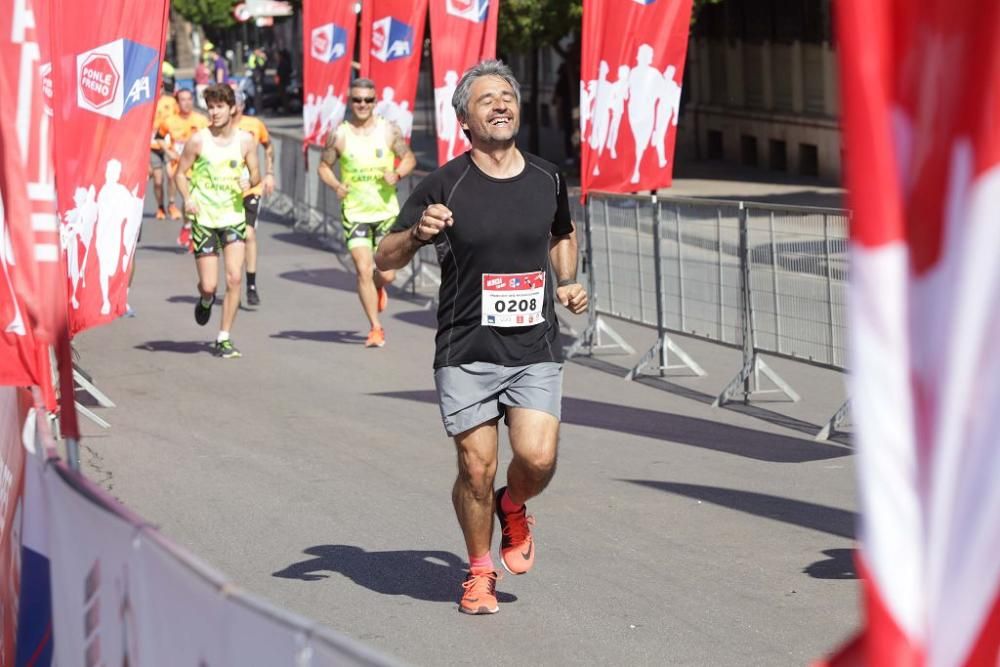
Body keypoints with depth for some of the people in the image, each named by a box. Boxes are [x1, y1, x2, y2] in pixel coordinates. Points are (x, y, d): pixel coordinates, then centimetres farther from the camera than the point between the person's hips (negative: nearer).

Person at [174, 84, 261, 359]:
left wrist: (253, 180, -16)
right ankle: (206, 300, 37)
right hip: (204, 219, -1)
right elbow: (181, 172, 4)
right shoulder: (198, 140, -4)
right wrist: (187, 199, -12)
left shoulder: (246, 141, 1)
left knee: (234, 277, -11)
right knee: (209, 284, -2)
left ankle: (224, 339, -1)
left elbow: (255, 176, 8)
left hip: (234, 216, 1)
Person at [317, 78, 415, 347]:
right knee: (363, 270, -10)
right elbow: (324, 166, 5)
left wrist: (397, 174, -13)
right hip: (354, 212, -1)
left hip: (386, 211, 1)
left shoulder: (389, 130, -1)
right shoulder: (339, 135, -3)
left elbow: (409, 158, 8)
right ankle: (375, 328, 1)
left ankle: (378, 287, 40)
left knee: (386, 274, 1)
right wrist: (335, 185, -15)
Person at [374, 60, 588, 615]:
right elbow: (384, 260, -1)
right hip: (466, 352, -2)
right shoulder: (444, 186, -4)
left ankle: (513, 509, 22)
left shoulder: (547, 180, 7)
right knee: (477, 468, -1)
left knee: (537, 458, -14)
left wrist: (567, 282, 11)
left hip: (536, 349, 2)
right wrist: (417, 233, -21)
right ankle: (479, 570, 23)